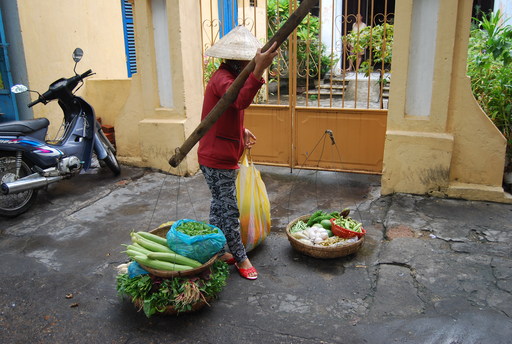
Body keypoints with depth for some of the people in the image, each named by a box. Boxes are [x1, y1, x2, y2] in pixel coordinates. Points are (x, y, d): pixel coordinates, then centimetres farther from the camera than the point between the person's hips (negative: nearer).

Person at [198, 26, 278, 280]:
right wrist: (258, 70, -54)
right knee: (228, 210, 2)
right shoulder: (222, 78, -19)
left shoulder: (225, 76, 15)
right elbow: (241, 101, -43)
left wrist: (242, 131, 16)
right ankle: (240, 258, 16)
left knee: (219, 206, 19)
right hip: (218, 160, -11)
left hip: (219, 157, 11)